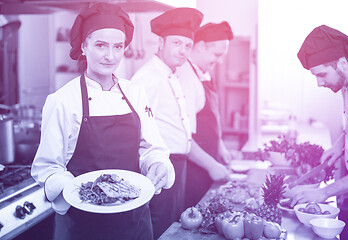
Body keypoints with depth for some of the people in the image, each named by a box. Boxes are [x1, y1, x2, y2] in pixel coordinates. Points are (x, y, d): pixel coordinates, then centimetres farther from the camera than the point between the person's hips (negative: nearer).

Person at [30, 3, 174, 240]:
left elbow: (151, 148, 6)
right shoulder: (62, 101, -11)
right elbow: (47, 167, -7)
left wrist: (158, 166, -15)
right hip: (82, 219, -4)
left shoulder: (135, 93, 2)